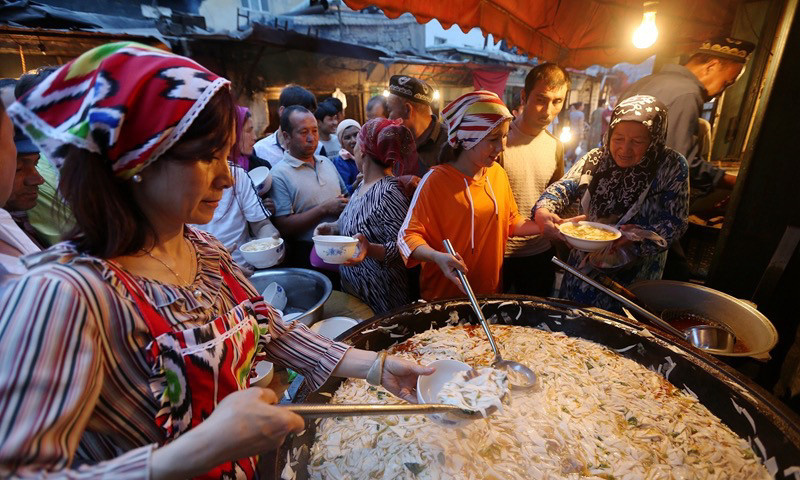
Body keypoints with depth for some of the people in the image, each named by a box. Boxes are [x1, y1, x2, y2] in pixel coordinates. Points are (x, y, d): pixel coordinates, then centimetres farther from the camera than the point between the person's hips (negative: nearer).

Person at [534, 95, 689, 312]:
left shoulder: (672, 166, -11)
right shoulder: (596, 159, -4)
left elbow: (674, 223, -12)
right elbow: (563, 188, -6)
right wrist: (543, 211, -29)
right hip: (583, 268, 2)